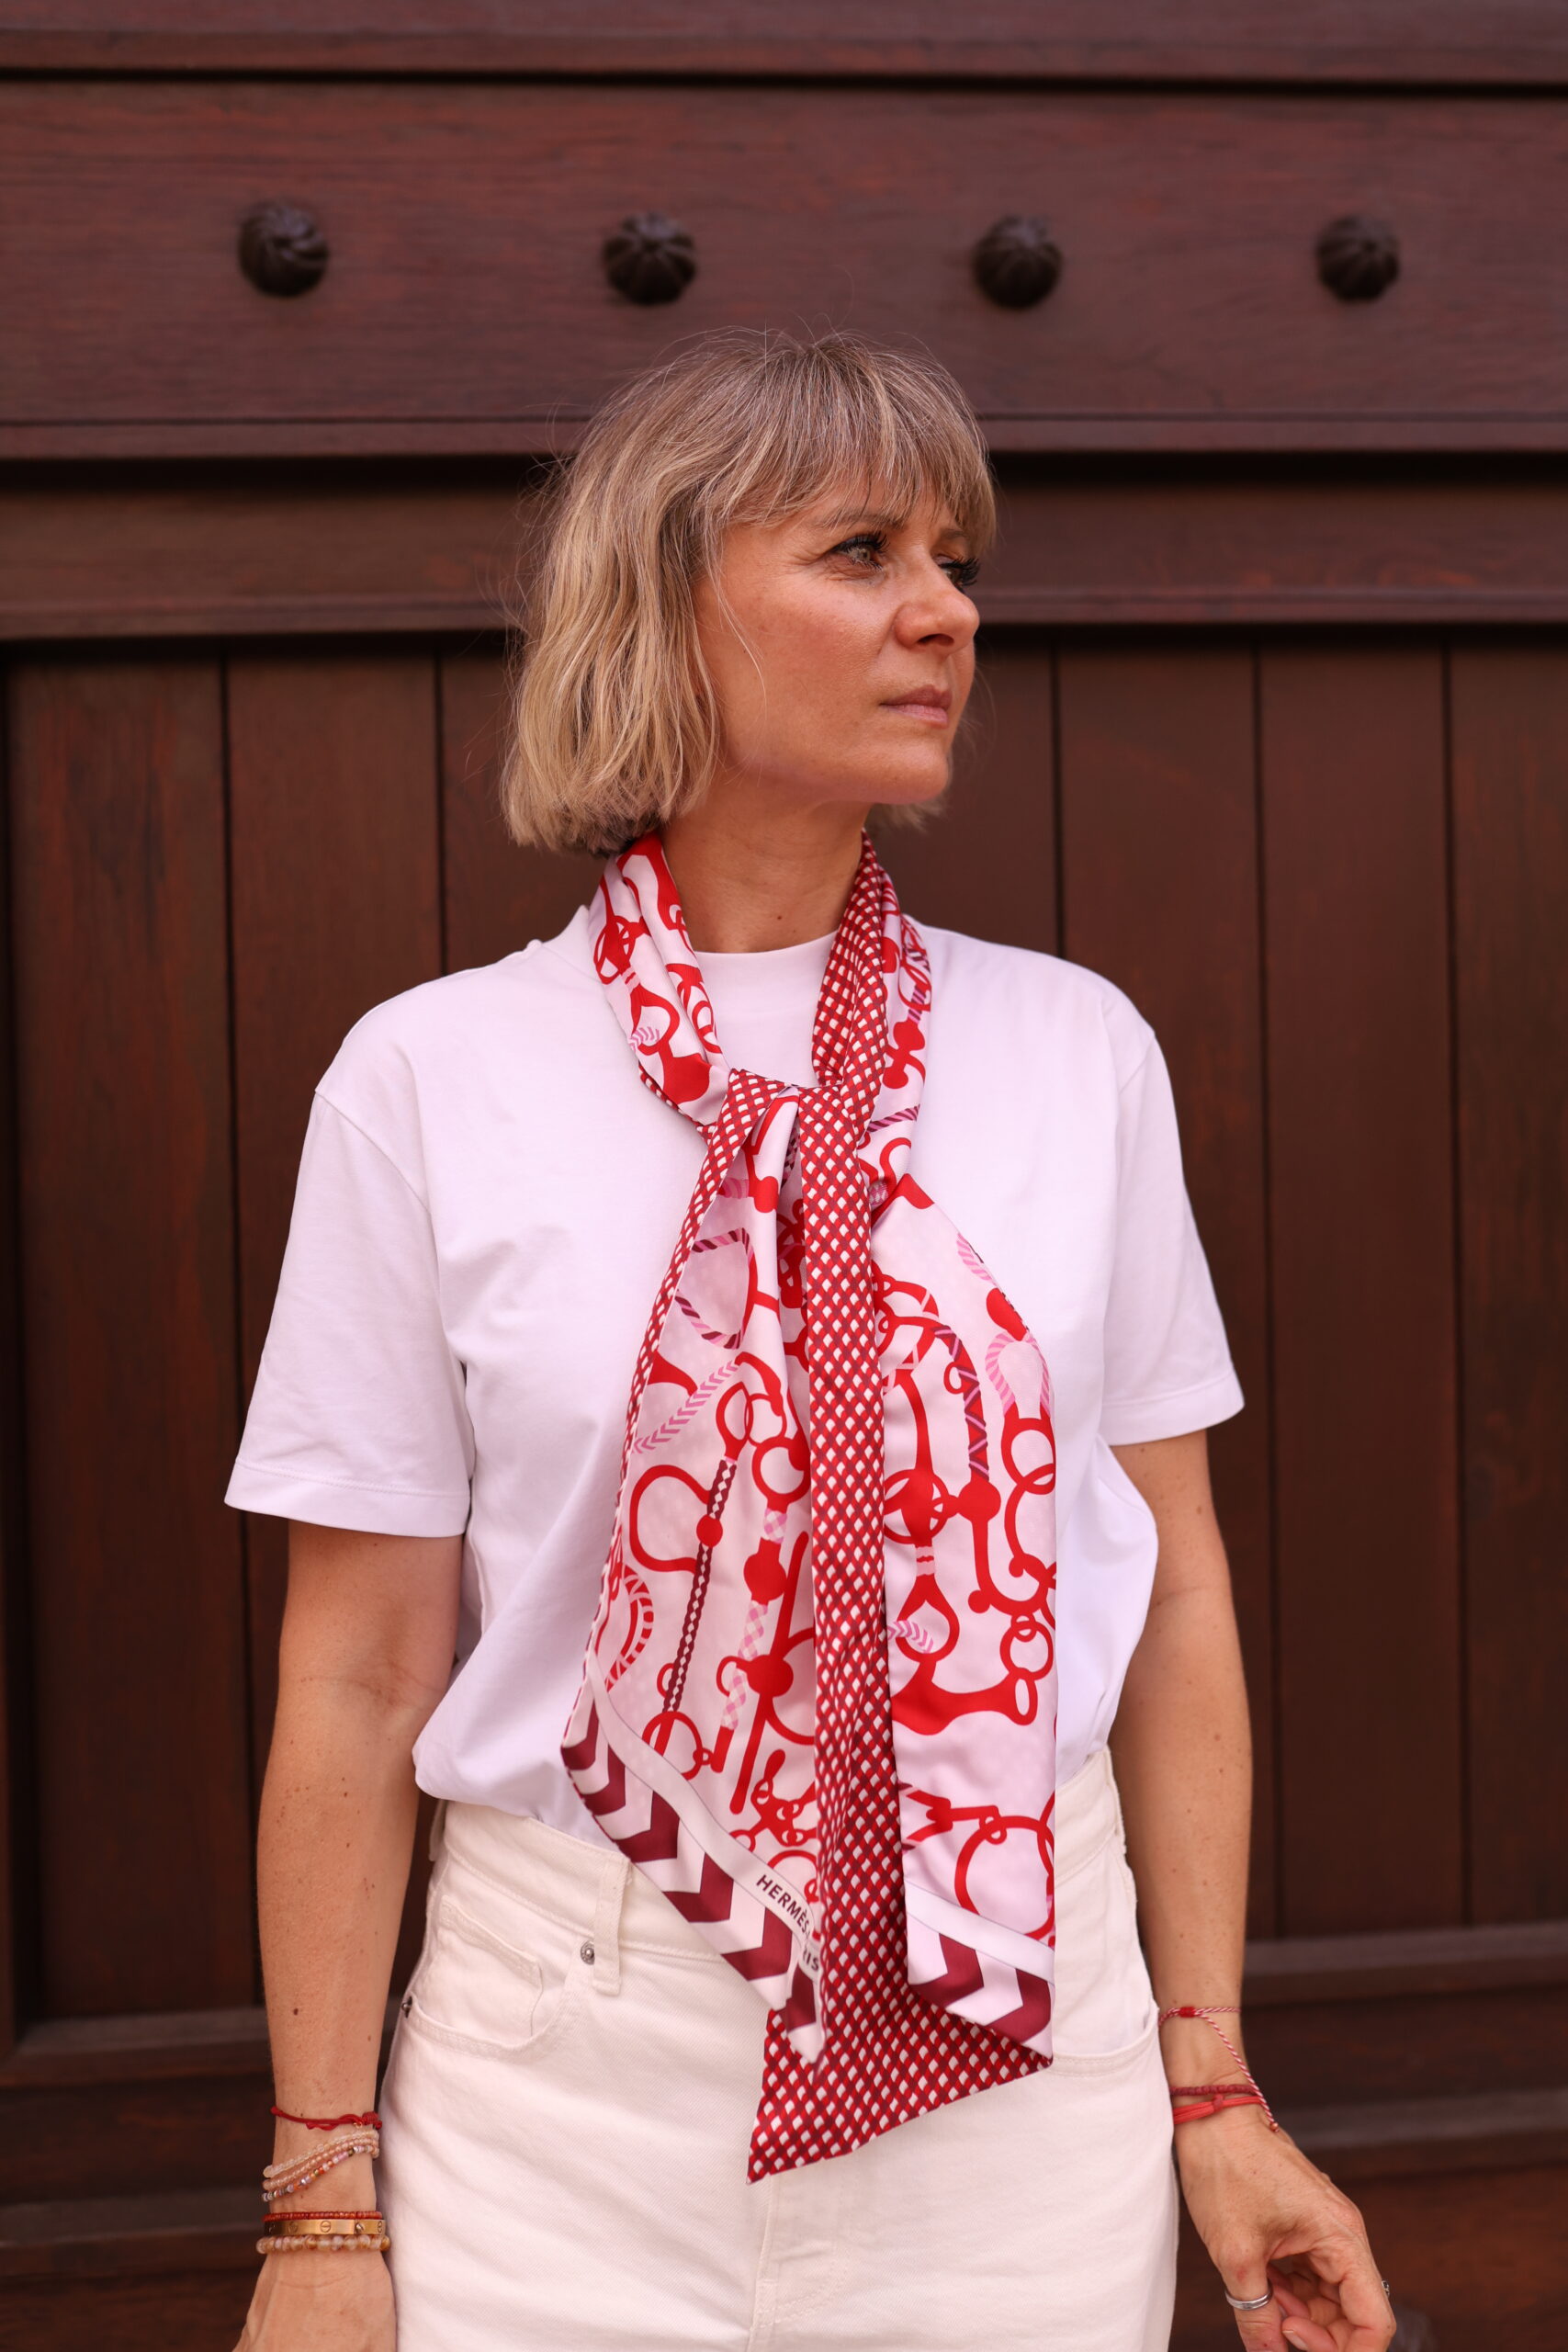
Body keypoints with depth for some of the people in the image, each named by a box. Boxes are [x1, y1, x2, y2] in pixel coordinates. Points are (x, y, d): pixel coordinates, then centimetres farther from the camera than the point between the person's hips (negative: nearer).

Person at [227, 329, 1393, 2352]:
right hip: (574, 2058, -2)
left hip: (1028, 2029, 2)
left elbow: (1176, 1595, 4)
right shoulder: (429, 1080, -6)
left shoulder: (1081, 1050, 0)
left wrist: (1213, 2090, 5)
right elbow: (357, 1681, -4)